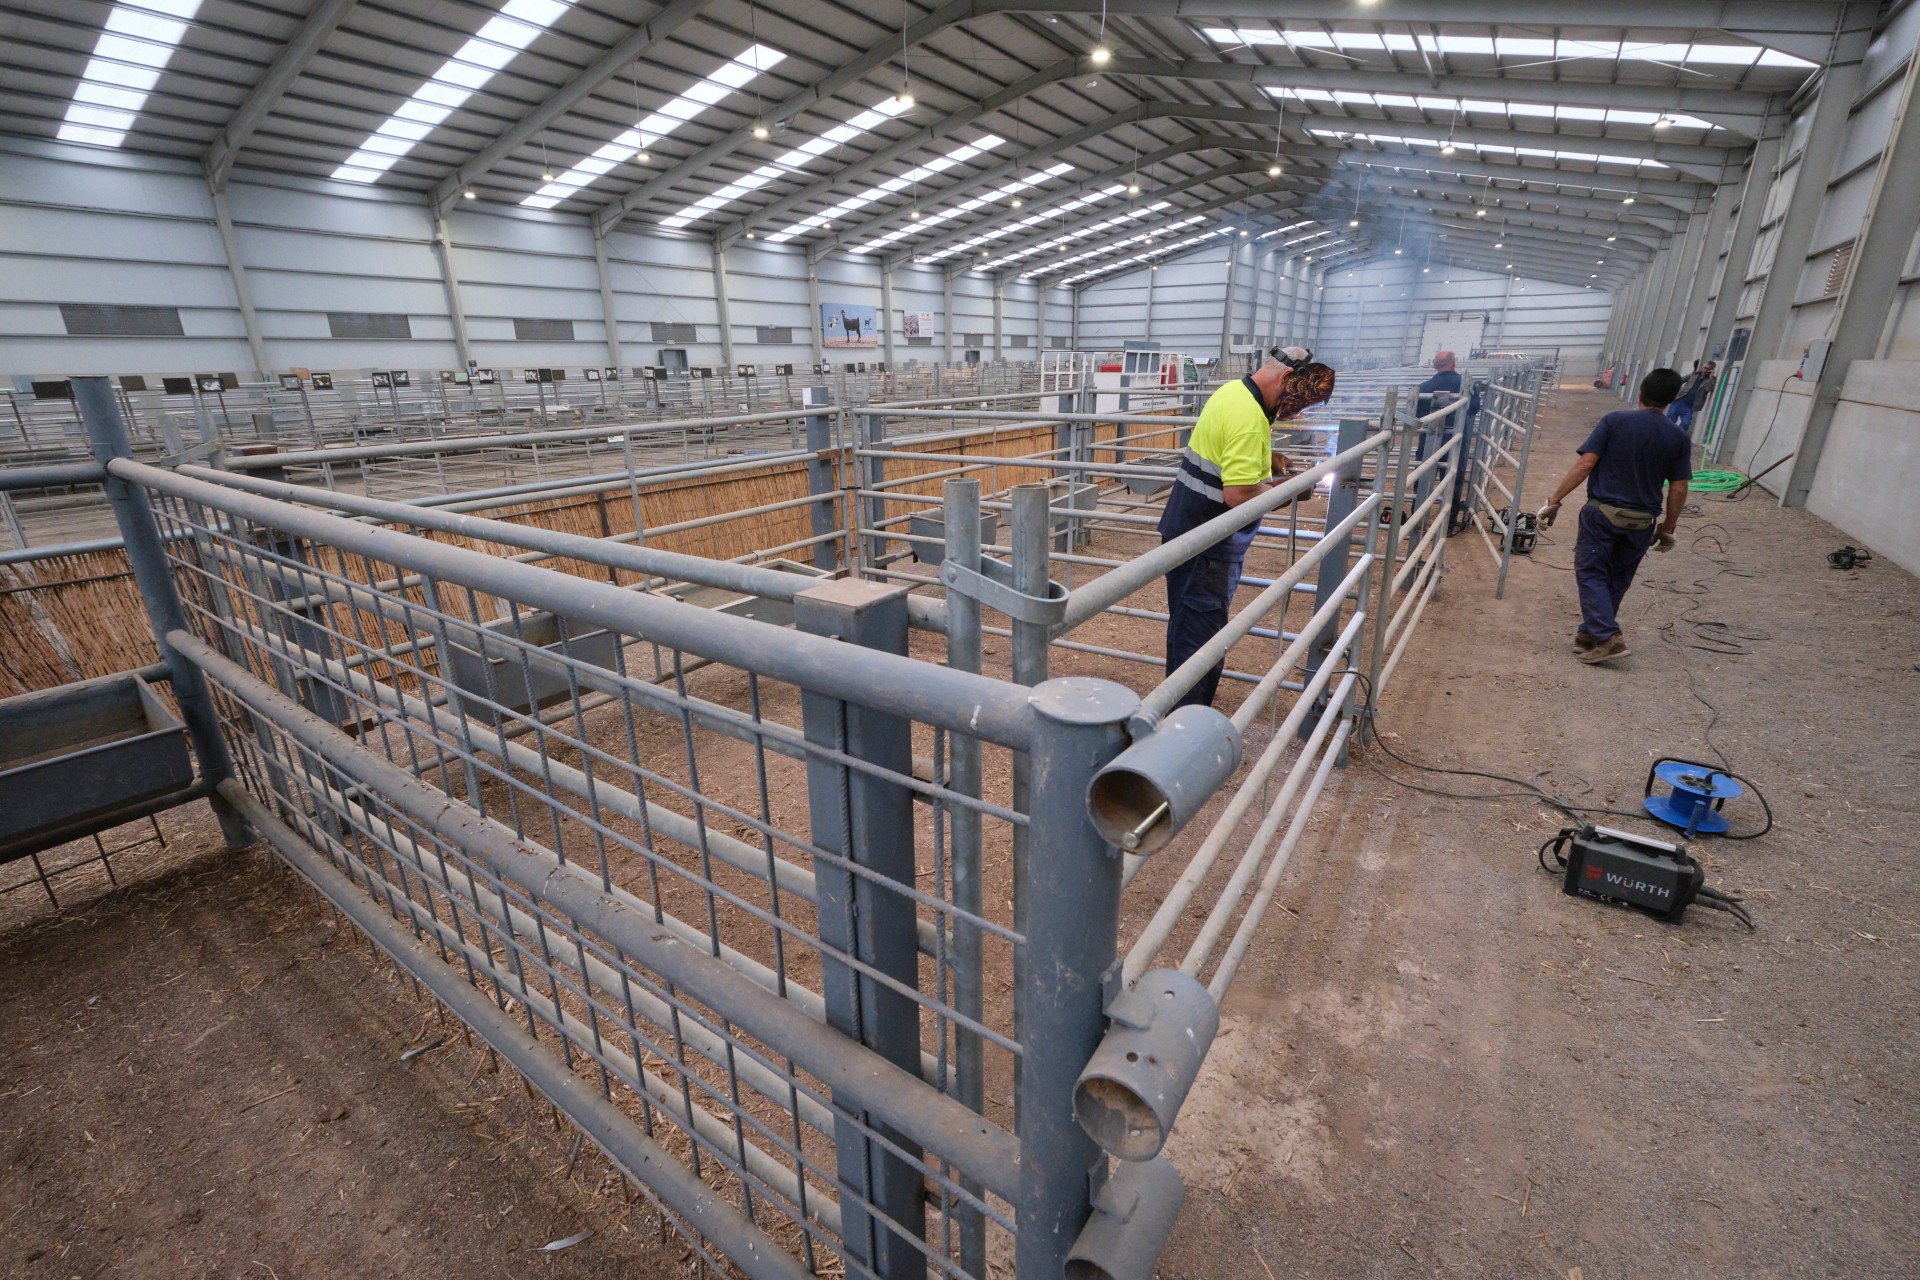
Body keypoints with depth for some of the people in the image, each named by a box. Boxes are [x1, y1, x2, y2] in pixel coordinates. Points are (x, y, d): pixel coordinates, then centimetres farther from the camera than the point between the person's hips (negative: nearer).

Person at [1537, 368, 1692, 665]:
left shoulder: (1615, 421, -6)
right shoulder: (1679, 438, 2)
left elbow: (1585, 464, -14)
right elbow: (1678, 490, 3)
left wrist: (1554, 501, -10)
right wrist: (1669, 528, 15)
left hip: (1602, 512, -3)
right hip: (1642, 521, 3)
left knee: (1591, 573, 2)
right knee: (1617, 580, 14)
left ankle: (1607, 636, -11)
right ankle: (1589, 633, 21)